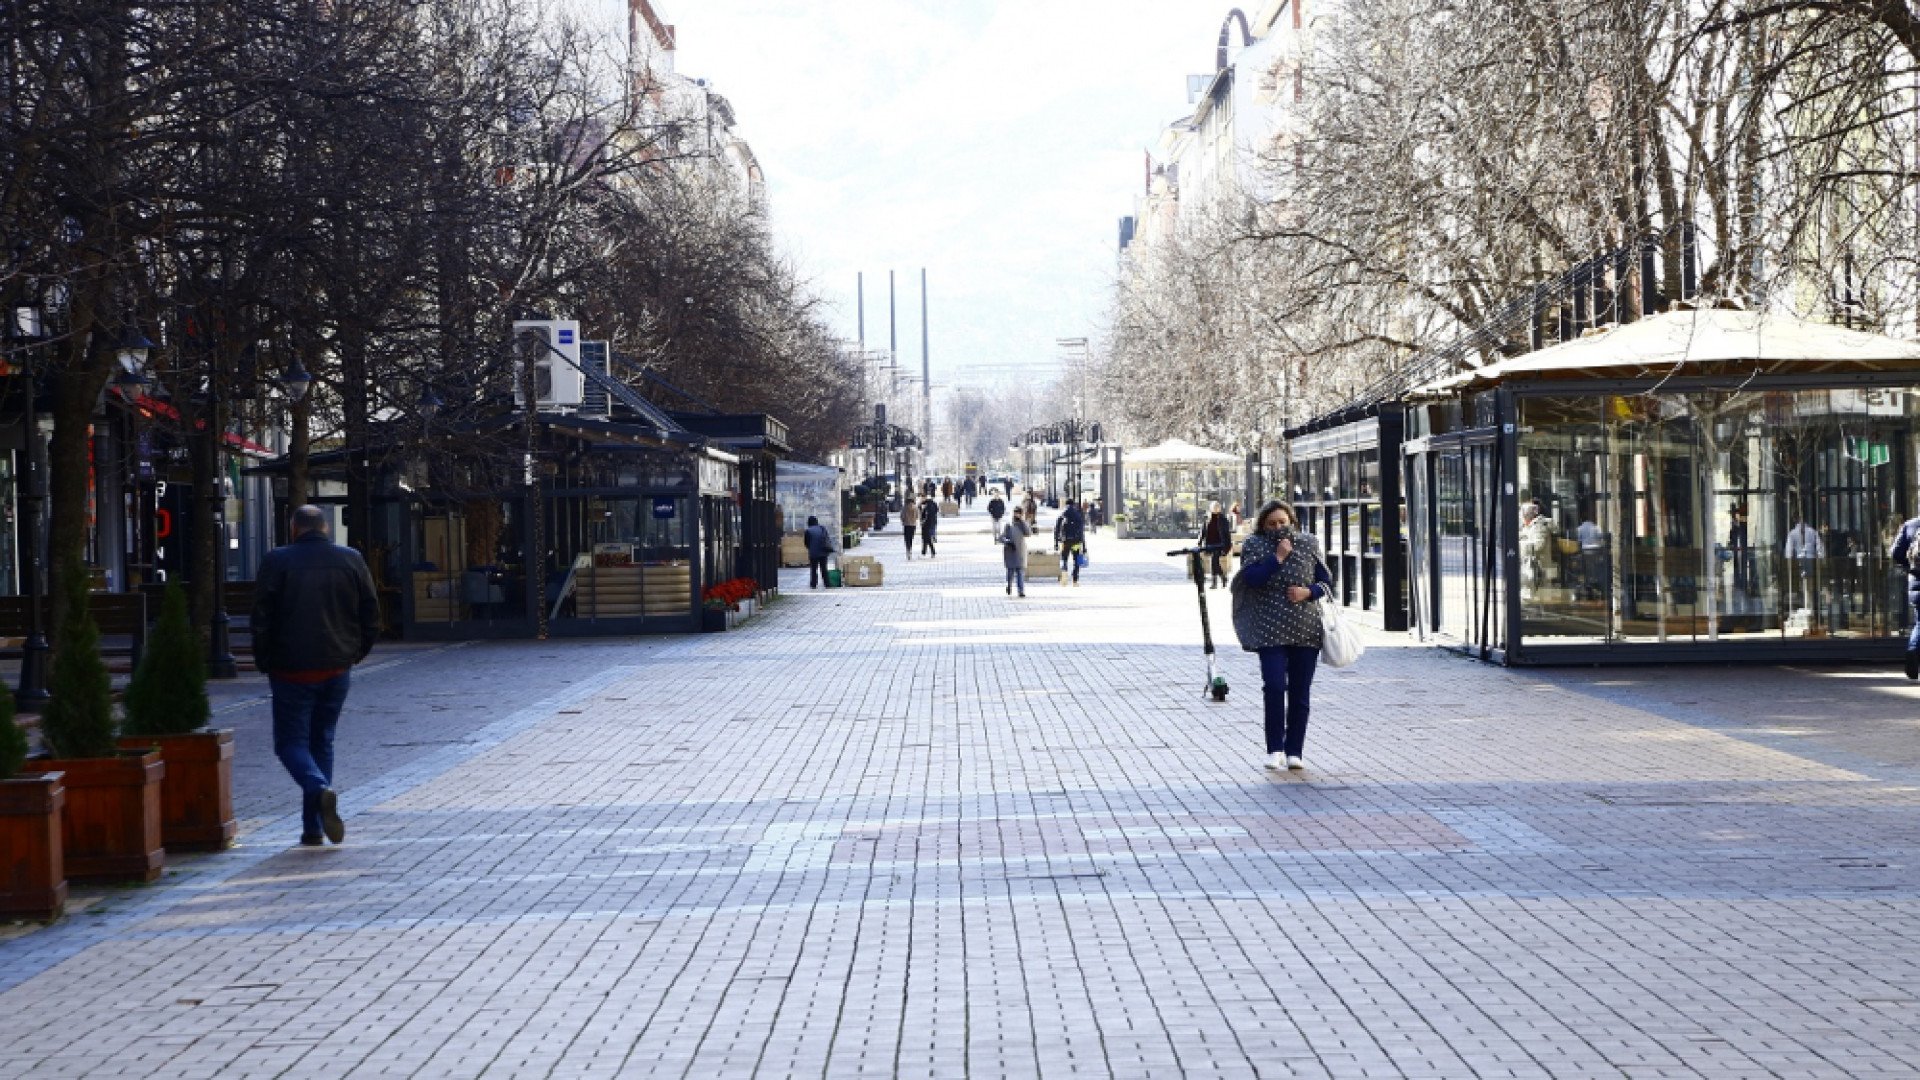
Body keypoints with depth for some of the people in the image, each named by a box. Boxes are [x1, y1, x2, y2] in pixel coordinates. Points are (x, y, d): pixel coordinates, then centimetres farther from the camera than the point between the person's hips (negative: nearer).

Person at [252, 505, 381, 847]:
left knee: (290, 741, 4)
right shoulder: (351, 560, 3)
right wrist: (354, 654, 16)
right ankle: (313, 826, 13)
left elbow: (261, 617, -8)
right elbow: (372, 616, 5)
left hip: (291, 669, -3)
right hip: (336, 669, 4)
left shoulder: (277, 561, -6)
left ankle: (320, 789, -25)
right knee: (322, 741, 15)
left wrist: (264, 662, 4)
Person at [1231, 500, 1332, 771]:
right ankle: (1275, 749, -5)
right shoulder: (1254, 546, 5)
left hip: (1306, 629, 2)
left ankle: (1294, 751, 12)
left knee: (1300, 692, 4)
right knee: (1274, 687, -14)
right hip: (1270, 630, -2)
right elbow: (1251, 578, -11)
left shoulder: (1308, 543, 10)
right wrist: (1278, 556, -13)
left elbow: (1326, 582, 11)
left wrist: (1309, 591, -8)